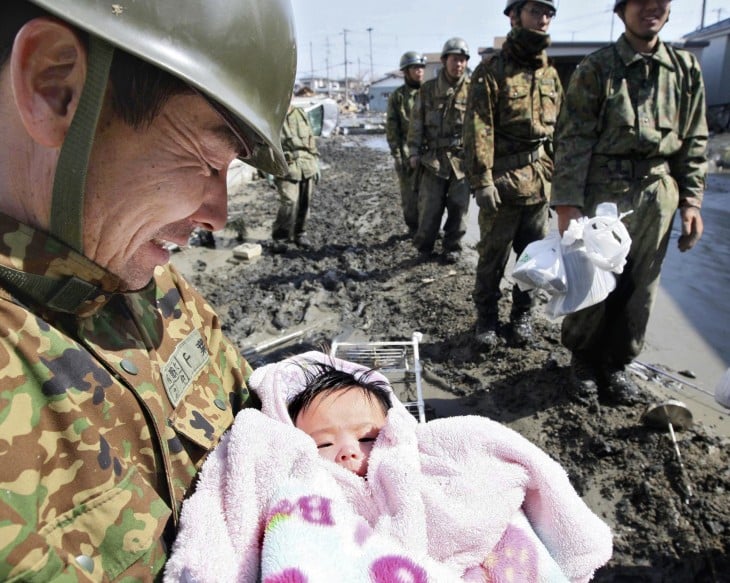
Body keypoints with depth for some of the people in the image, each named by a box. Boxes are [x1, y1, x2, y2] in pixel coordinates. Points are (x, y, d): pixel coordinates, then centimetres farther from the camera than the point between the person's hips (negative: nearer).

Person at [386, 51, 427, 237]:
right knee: (410, 194, 2)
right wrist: (397, 155, -6)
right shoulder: (397, 96, 2)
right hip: (407, 153, -2)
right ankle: (413, 228, 16)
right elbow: (391, 129, 0)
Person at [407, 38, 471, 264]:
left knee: (458, 206, 5)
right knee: (429, 206, 1)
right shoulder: (428, 89, 6)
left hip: (462, 158, 0)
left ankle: (452, 247, 21)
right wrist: (414, 151, 2)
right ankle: (424, 247, 19)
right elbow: (417, 122, 8)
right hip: (433, 157, 0)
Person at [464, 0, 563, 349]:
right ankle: (486, 317, 20)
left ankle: (523, 314, 29)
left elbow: (558, 131, 17)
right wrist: (482, 181, -18)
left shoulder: (551, 76, 13)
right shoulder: (491, 71, -6)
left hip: (540, 185, 6)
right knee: (492, 257, 4)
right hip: (503, 183, -5)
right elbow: (478, 131, -12)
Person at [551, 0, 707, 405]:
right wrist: (568, 203, -15)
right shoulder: (596, 69, -2)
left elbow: (694, 142, 12)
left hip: (657, 198, 4)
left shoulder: (686, 70, 10)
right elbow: (573, 140, -8)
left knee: (640, 289, 9)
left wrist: (691, 201, 5)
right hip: (603, 194, -4)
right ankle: (583, 362, 24)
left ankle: (616, 363, 27)